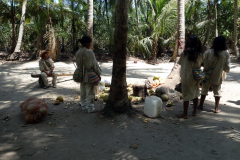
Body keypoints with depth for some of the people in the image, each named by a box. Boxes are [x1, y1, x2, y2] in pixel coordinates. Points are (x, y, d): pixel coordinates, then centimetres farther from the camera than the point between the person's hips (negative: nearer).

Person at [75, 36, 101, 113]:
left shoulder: (78, 52, 3)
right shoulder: (89, 52, -20)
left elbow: (78, 64, 11)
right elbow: (94, 64, -15)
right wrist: (98, 73, -4)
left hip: (81, 75, 8)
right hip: (89, 75, -8)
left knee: (82, 92, 17)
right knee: (90, 92, 2)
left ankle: (83, 106, 29)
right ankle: (90, 108, 9)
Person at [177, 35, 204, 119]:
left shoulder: (185, 53, -14)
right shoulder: (200, 54, -5)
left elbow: (180, 63, -4)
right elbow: (199, 65, 3)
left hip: (186, 77, -4)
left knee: (186, 96, 4)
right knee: (195, 94, 17)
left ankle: (185, 114, 12)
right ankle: (194, 111, 29)